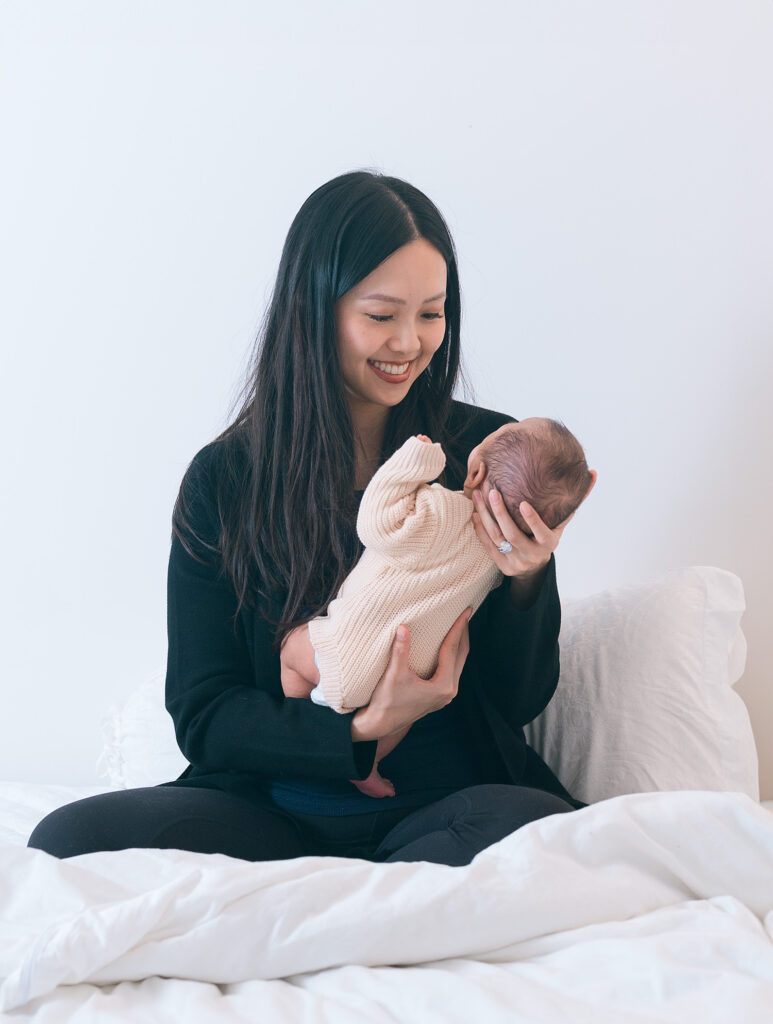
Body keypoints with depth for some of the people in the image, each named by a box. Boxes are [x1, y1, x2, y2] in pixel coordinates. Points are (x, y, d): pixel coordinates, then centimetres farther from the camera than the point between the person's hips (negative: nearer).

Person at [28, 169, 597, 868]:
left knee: (543, 831, -34)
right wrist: (362, 729, -16)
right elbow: (203, 716, 0)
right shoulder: (223, 480, 2)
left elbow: (520, 699, 3)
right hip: (273, 805, 0)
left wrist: (525, 580, -17)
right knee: (70, 838, -24)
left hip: (443, 803, 0)